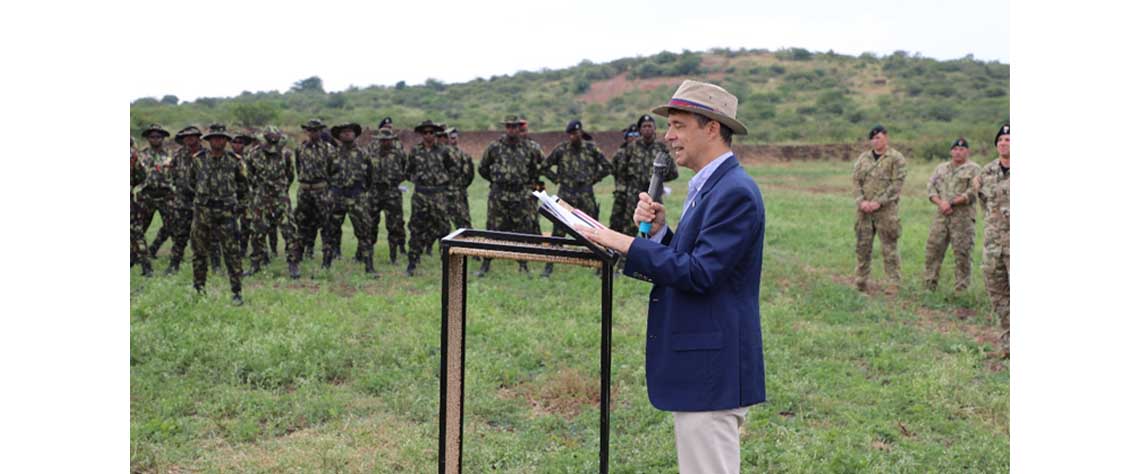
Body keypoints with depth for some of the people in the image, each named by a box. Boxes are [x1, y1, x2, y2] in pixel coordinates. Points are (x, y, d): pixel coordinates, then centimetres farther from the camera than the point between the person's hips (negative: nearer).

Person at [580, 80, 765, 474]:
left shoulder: (734, 192, -17)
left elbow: (698, 272, -24)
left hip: (712, 369, -11)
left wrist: (626, 244, -19)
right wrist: (658, 229, -1)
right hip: (698, 366, 11)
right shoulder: (709, 186, 16)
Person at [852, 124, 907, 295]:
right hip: (863, 210, 5)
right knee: (862, 246, 7)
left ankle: (894, 283, 4)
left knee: (889, 247, -2)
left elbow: (896, 185, -9)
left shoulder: (896, 158, -2)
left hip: (886, 210, -5)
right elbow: (856, 180, 9)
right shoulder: (863, 158, 12)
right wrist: (861, 201, -7)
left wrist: (879, 202, -16)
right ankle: (860, 282, 16)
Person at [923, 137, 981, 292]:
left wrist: (952, 203, -14)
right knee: (933, 248, 2)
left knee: (962, 253, -3)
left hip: (963, 216, -4)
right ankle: (930, 286, 9)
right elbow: (931, 187, 8)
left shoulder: (974, 169, 2)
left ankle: (961, 289, 3)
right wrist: (940, 203, -9)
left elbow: (972, 193, -8)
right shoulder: (941, 168, 18)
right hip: (941, 215, 4)